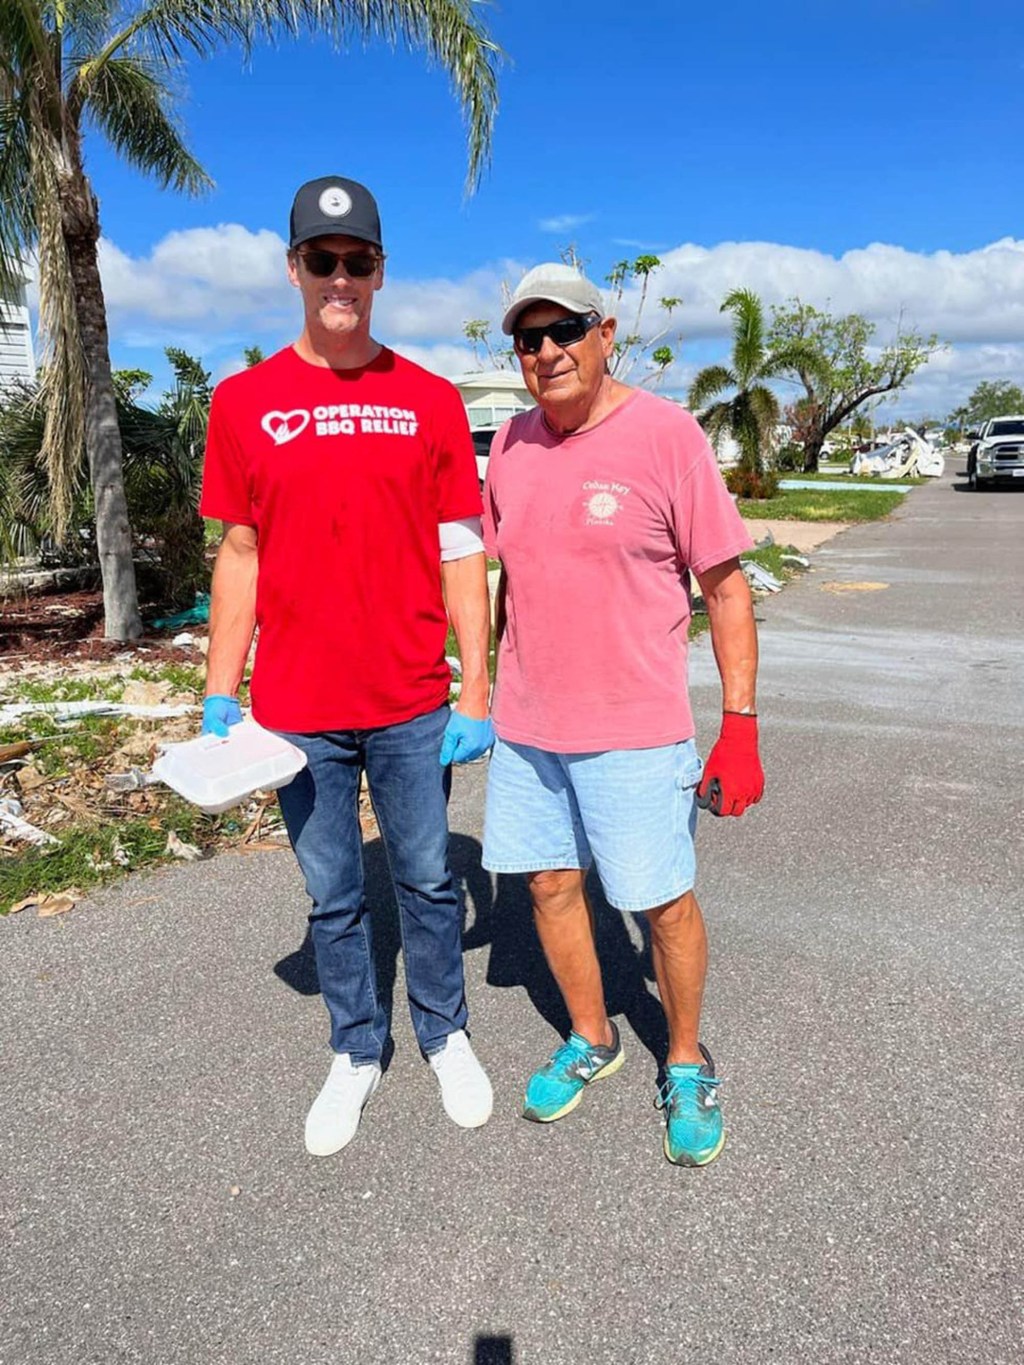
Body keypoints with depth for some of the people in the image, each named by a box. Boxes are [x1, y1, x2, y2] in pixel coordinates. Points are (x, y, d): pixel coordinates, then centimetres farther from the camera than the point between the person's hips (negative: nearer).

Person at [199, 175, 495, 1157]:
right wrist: (219, 698, 2)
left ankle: (445, 1037, 37)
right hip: (296, 710, 1)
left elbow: (462, 556, 0)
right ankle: (355, 1055, 36)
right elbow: (239, 556, 5)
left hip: (413, 708, 0)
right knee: (333, 898, 15)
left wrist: (476, 693, -3)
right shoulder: (243, 401, 3)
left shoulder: (431, 401, 1)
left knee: (427, 882, 14)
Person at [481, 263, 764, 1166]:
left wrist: (741, 725, -11)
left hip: (634, 727, -5)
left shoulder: (666, 433, -9)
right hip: (525, 724, 6)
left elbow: (725, 585, -8)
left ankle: (687, 1064, 31)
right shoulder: (511, 444, 6)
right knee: (549, 883, 14)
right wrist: (487, 692, 15)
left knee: (663, 902, 5)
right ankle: (592, 1040, 38)